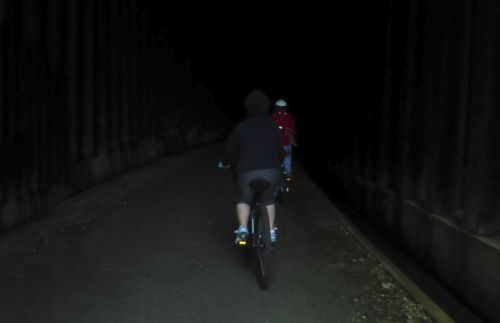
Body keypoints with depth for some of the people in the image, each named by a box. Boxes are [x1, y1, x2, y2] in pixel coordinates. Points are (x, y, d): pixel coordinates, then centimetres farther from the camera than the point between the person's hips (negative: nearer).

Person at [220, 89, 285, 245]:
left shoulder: (241, 127, 4)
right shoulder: (272, 126, 9)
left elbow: (229, 149, 8)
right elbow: (280, 150, 18)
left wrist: (225, 162, 30)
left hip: (248, 172, -1)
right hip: (271, 171, 2)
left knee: (244, 200, 23)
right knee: (268, 200, 27)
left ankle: (243, 229, 5)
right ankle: (271, 232, 21)